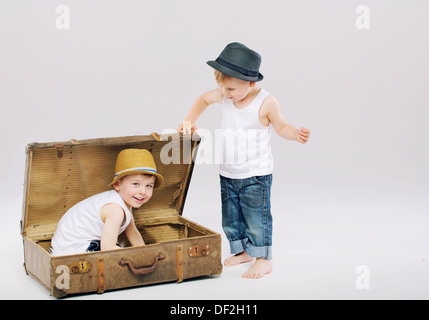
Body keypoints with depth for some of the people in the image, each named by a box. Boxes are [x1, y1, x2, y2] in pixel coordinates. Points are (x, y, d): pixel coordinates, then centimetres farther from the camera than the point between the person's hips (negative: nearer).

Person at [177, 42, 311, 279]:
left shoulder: (266, 102, -17)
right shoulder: (223, 96, -4)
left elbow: (281, 127, -5)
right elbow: (203, 99, 17)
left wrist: (296, 134, -25)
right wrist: (190, 121, 9)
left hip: (256, 174, -6)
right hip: (228, 173, 6)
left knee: (256, 216, -2)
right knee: (230, 217, 15)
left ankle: (263, 259, 11)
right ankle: (243, 252, 32)